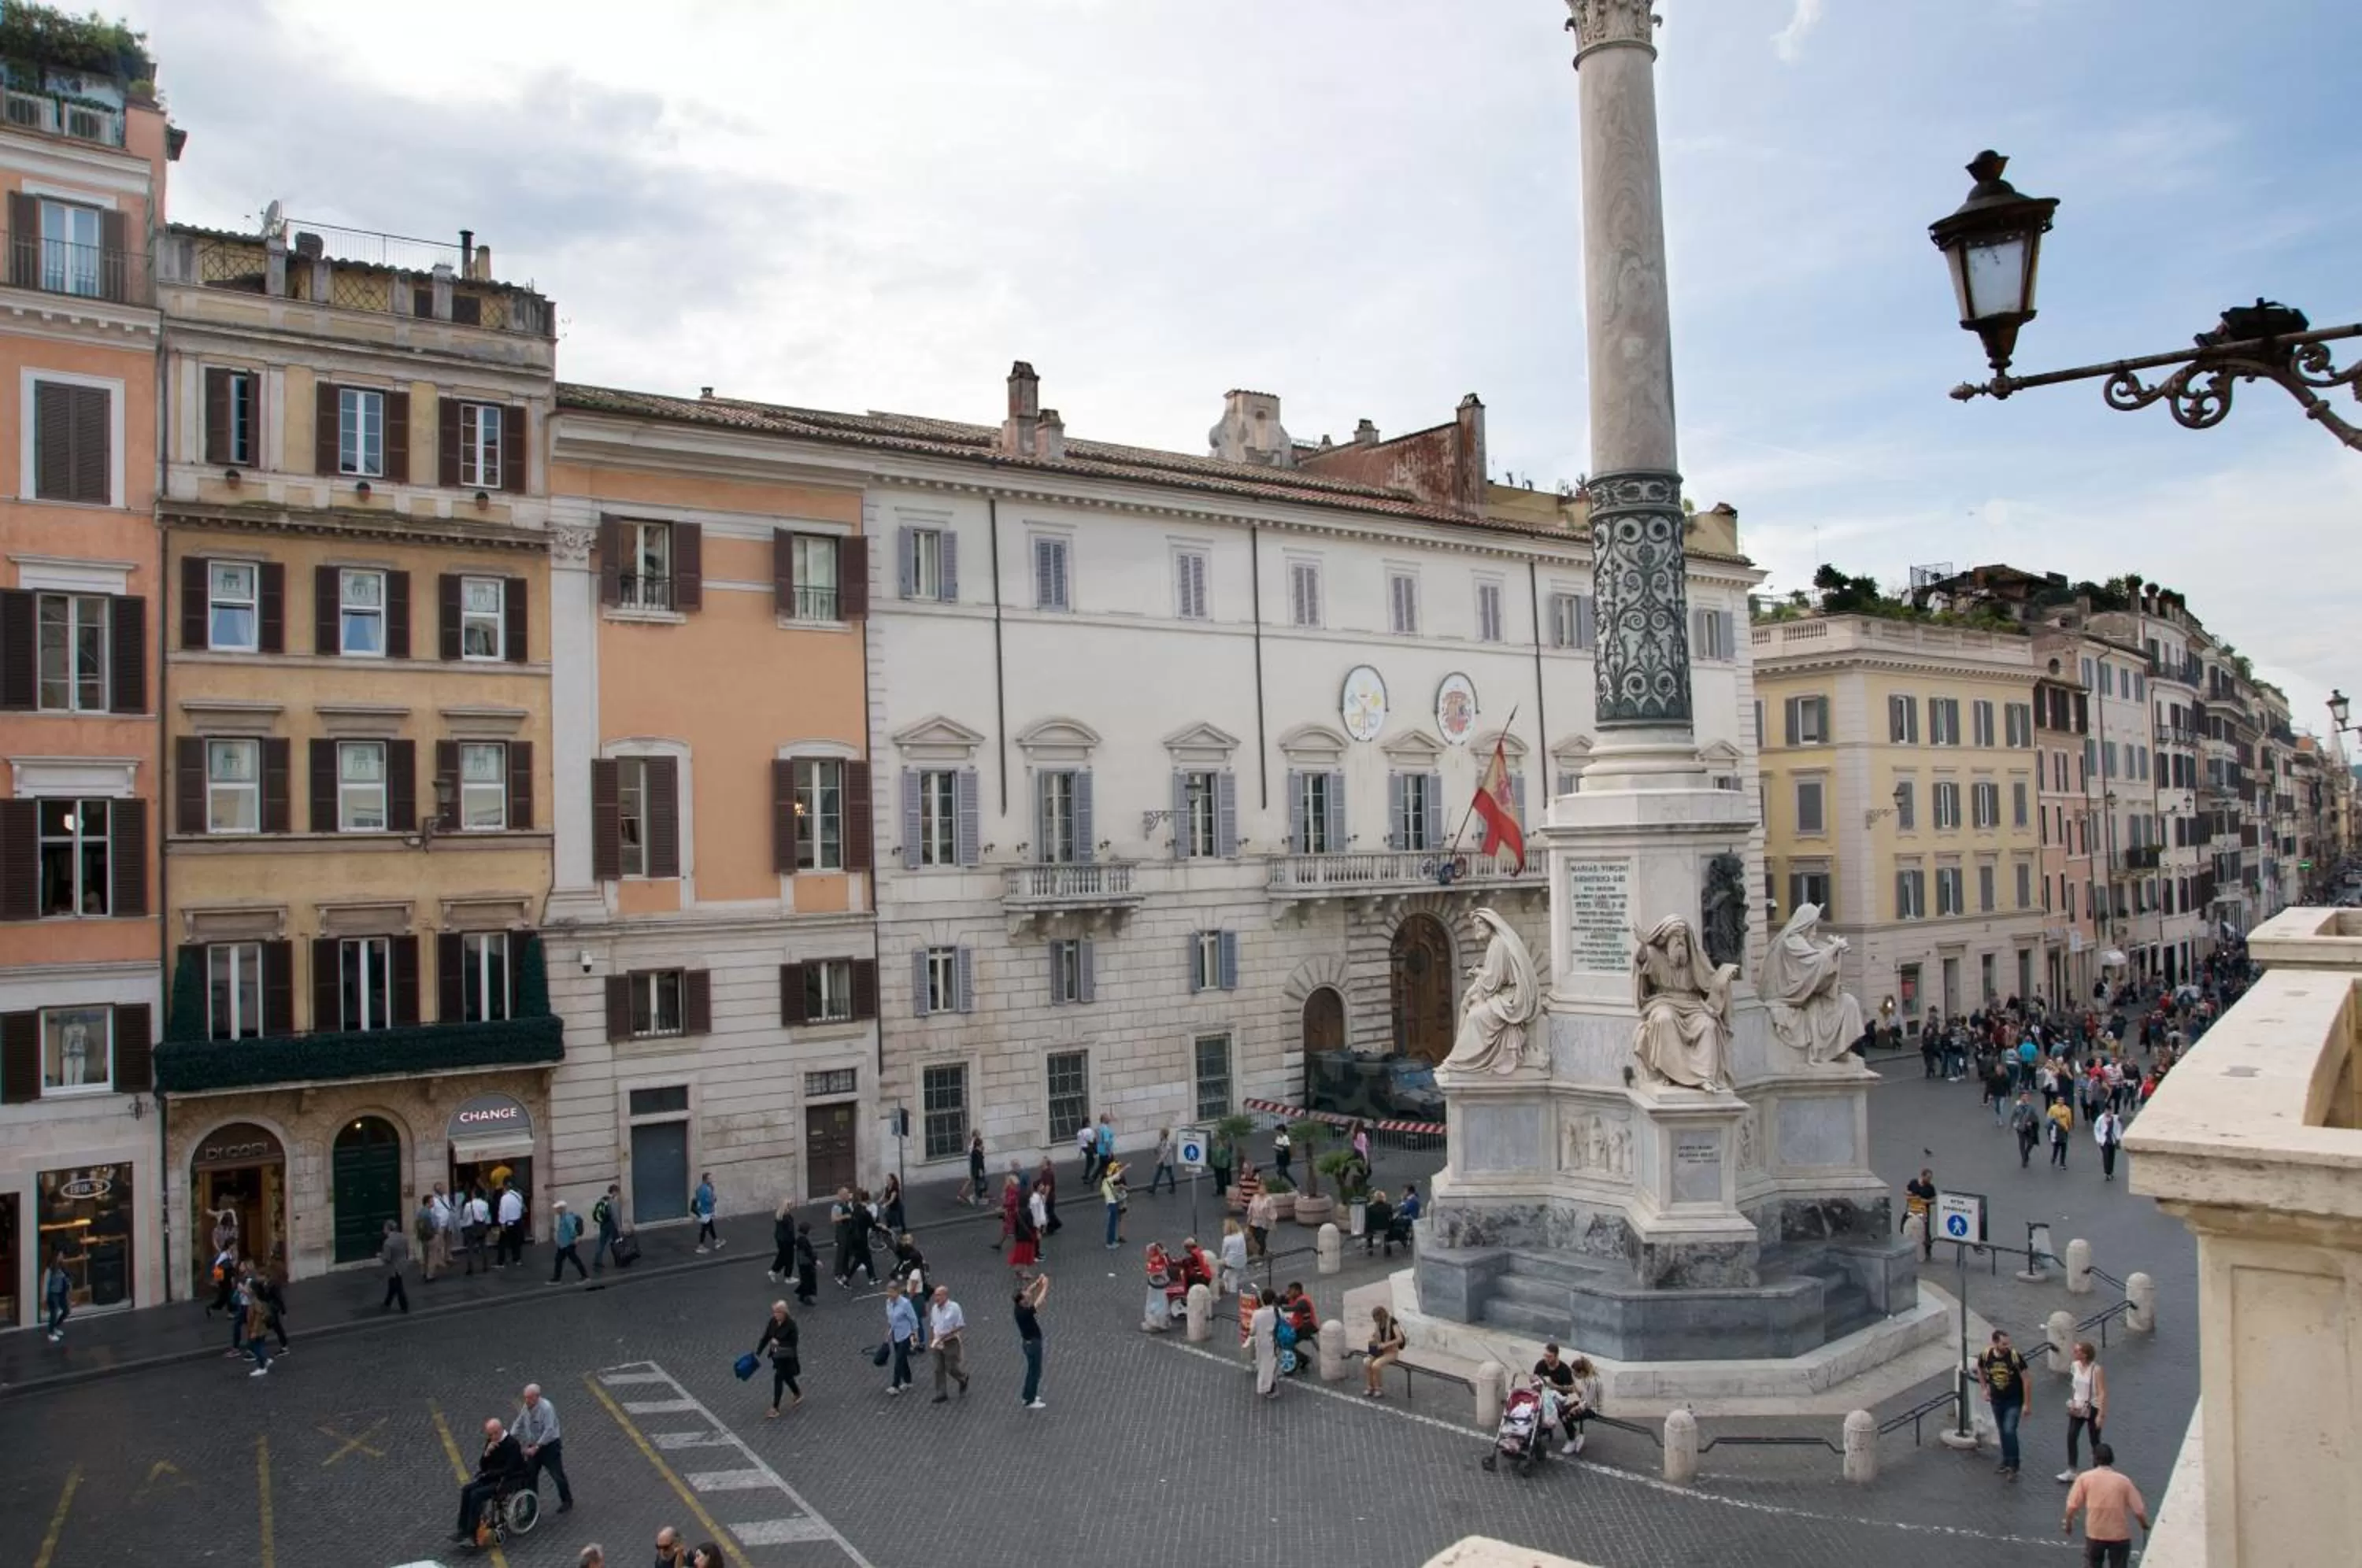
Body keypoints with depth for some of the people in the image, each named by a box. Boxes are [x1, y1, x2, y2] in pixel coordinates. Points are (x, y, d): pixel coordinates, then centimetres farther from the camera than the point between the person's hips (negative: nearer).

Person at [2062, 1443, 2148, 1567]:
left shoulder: (2085, 1478, -5)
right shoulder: (2124, 1480, -4)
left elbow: (2072, 1506, -7)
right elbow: (2139, 1510, -4)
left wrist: (2068, 1524, 10)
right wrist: (2144, 1525, 17)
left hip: (2094, 1533, 0)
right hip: (2120, 1534, 0)